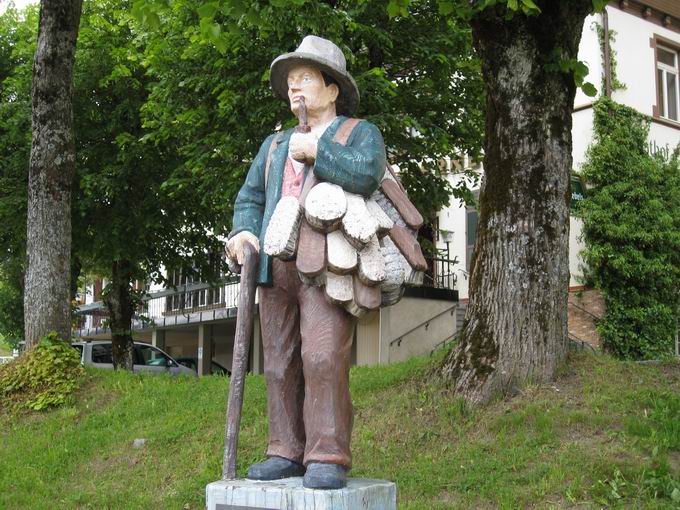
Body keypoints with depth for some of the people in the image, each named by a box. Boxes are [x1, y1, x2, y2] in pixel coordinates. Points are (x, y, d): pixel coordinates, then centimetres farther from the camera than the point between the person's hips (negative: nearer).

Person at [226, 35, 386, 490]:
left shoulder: (362, 134, 8)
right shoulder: (276, 145, 27)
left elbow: (366, 176, -13)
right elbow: (251, 197, 20)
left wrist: (315, 152, -5)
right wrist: (244, 232, 0)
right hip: (277, 266, 6)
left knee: (323, 358, -18)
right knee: (281, 362, 2)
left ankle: (329, 458, -15)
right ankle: (287, 453, 7)